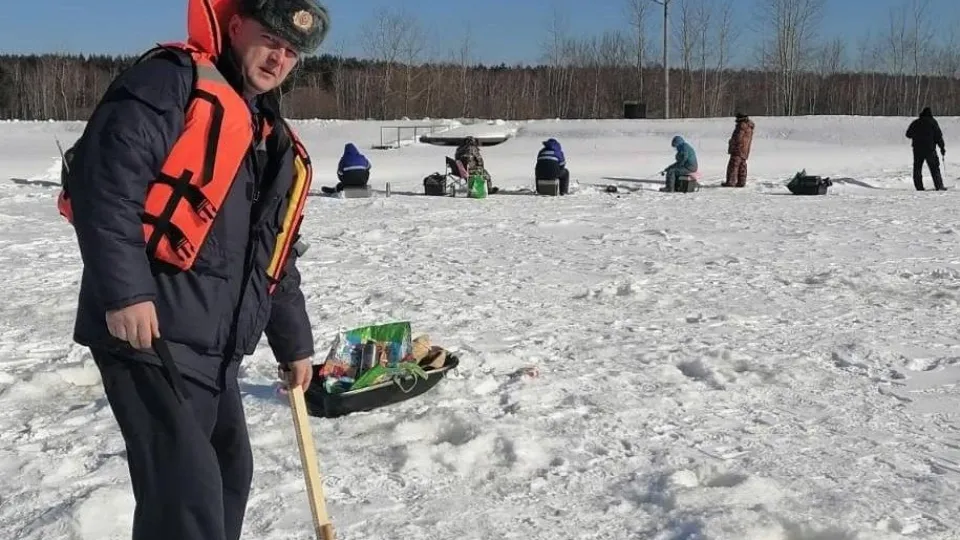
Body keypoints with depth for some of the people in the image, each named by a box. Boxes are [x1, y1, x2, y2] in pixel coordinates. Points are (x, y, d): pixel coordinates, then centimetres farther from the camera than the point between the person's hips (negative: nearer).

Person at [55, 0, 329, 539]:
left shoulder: (278, 143, 20)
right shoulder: (172, 81, -5)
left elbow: (277, 258, 26)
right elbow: (103, 176, -18)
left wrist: (293, 342, 26)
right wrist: (125, 290, -25)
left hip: (214, 346, 9)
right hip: (149, 333, -9)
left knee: (230, 473, 17)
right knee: (187, 486, -11)